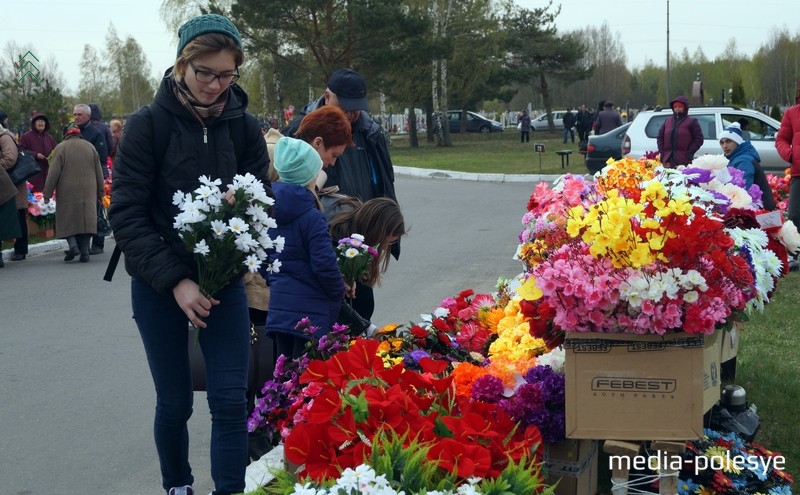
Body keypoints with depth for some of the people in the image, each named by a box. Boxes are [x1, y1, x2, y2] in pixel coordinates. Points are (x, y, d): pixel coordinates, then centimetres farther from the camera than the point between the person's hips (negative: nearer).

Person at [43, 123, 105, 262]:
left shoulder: (61, 148, -3)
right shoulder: (90, 147, 9)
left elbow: (54, 172, -7)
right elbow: (99, 172, 12)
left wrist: (47, 192, -1)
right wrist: (100, 191, 19)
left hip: (67, 191, -3)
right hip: (88, 192, 3)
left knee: (67, 219, 7)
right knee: (86, 218, 5)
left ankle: (72, 245, -12)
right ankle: (84, 252, 1)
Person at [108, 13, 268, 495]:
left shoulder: (244, 126, -1)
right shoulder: (148, 124, -9)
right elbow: (127, 214, -11)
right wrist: (174, 279, -21)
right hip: (159, 286, -2)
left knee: (231, 400, -5)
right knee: (175, 402, 8)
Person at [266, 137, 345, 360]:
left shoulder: (271, 210, 5)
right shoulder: (311, 217, -18)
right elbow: (325, 265, -19)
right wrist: (338, 293, -2)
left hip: (279, 306, 7)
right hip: (311, 310, -7)